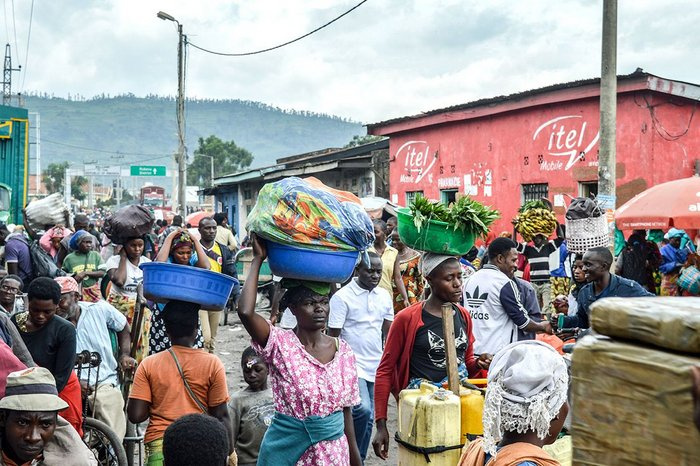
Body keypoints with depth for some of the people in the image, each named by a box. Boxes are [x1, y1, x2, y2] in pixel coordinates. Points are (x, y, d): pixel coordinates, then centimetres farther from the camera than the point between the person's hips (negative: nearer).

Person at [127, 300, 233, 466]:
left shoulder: (148, 365, 0)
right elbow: (221, 416, -1)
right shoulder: (212, 364, -2)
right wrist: (229, 451, 8)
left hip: (159, 447, 1)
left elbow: (136, 415, -3)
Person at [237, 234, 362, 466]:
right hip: (287, 446, -2)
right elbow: (245, 312, -30)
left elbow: (346, 408, 6)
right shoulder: (280, 343, -12)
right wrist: (258, 260, -20)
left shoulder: (343, 350, -2)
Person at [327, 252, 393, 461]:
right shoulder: (342, 297, -10)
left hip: (376, 367, 6)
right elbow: (333, 337, -8)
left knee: (368, 418, 10)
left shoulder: (384, 296, 7)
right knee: (362, 410, -20)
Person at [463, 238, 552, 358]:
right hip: (497, 353, -7)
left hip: (471, 351, 7)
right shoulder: (505, 284, -11)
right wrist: (543, 327, 11)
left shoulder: (470, 280, 10)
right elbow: (522, 321, -8)